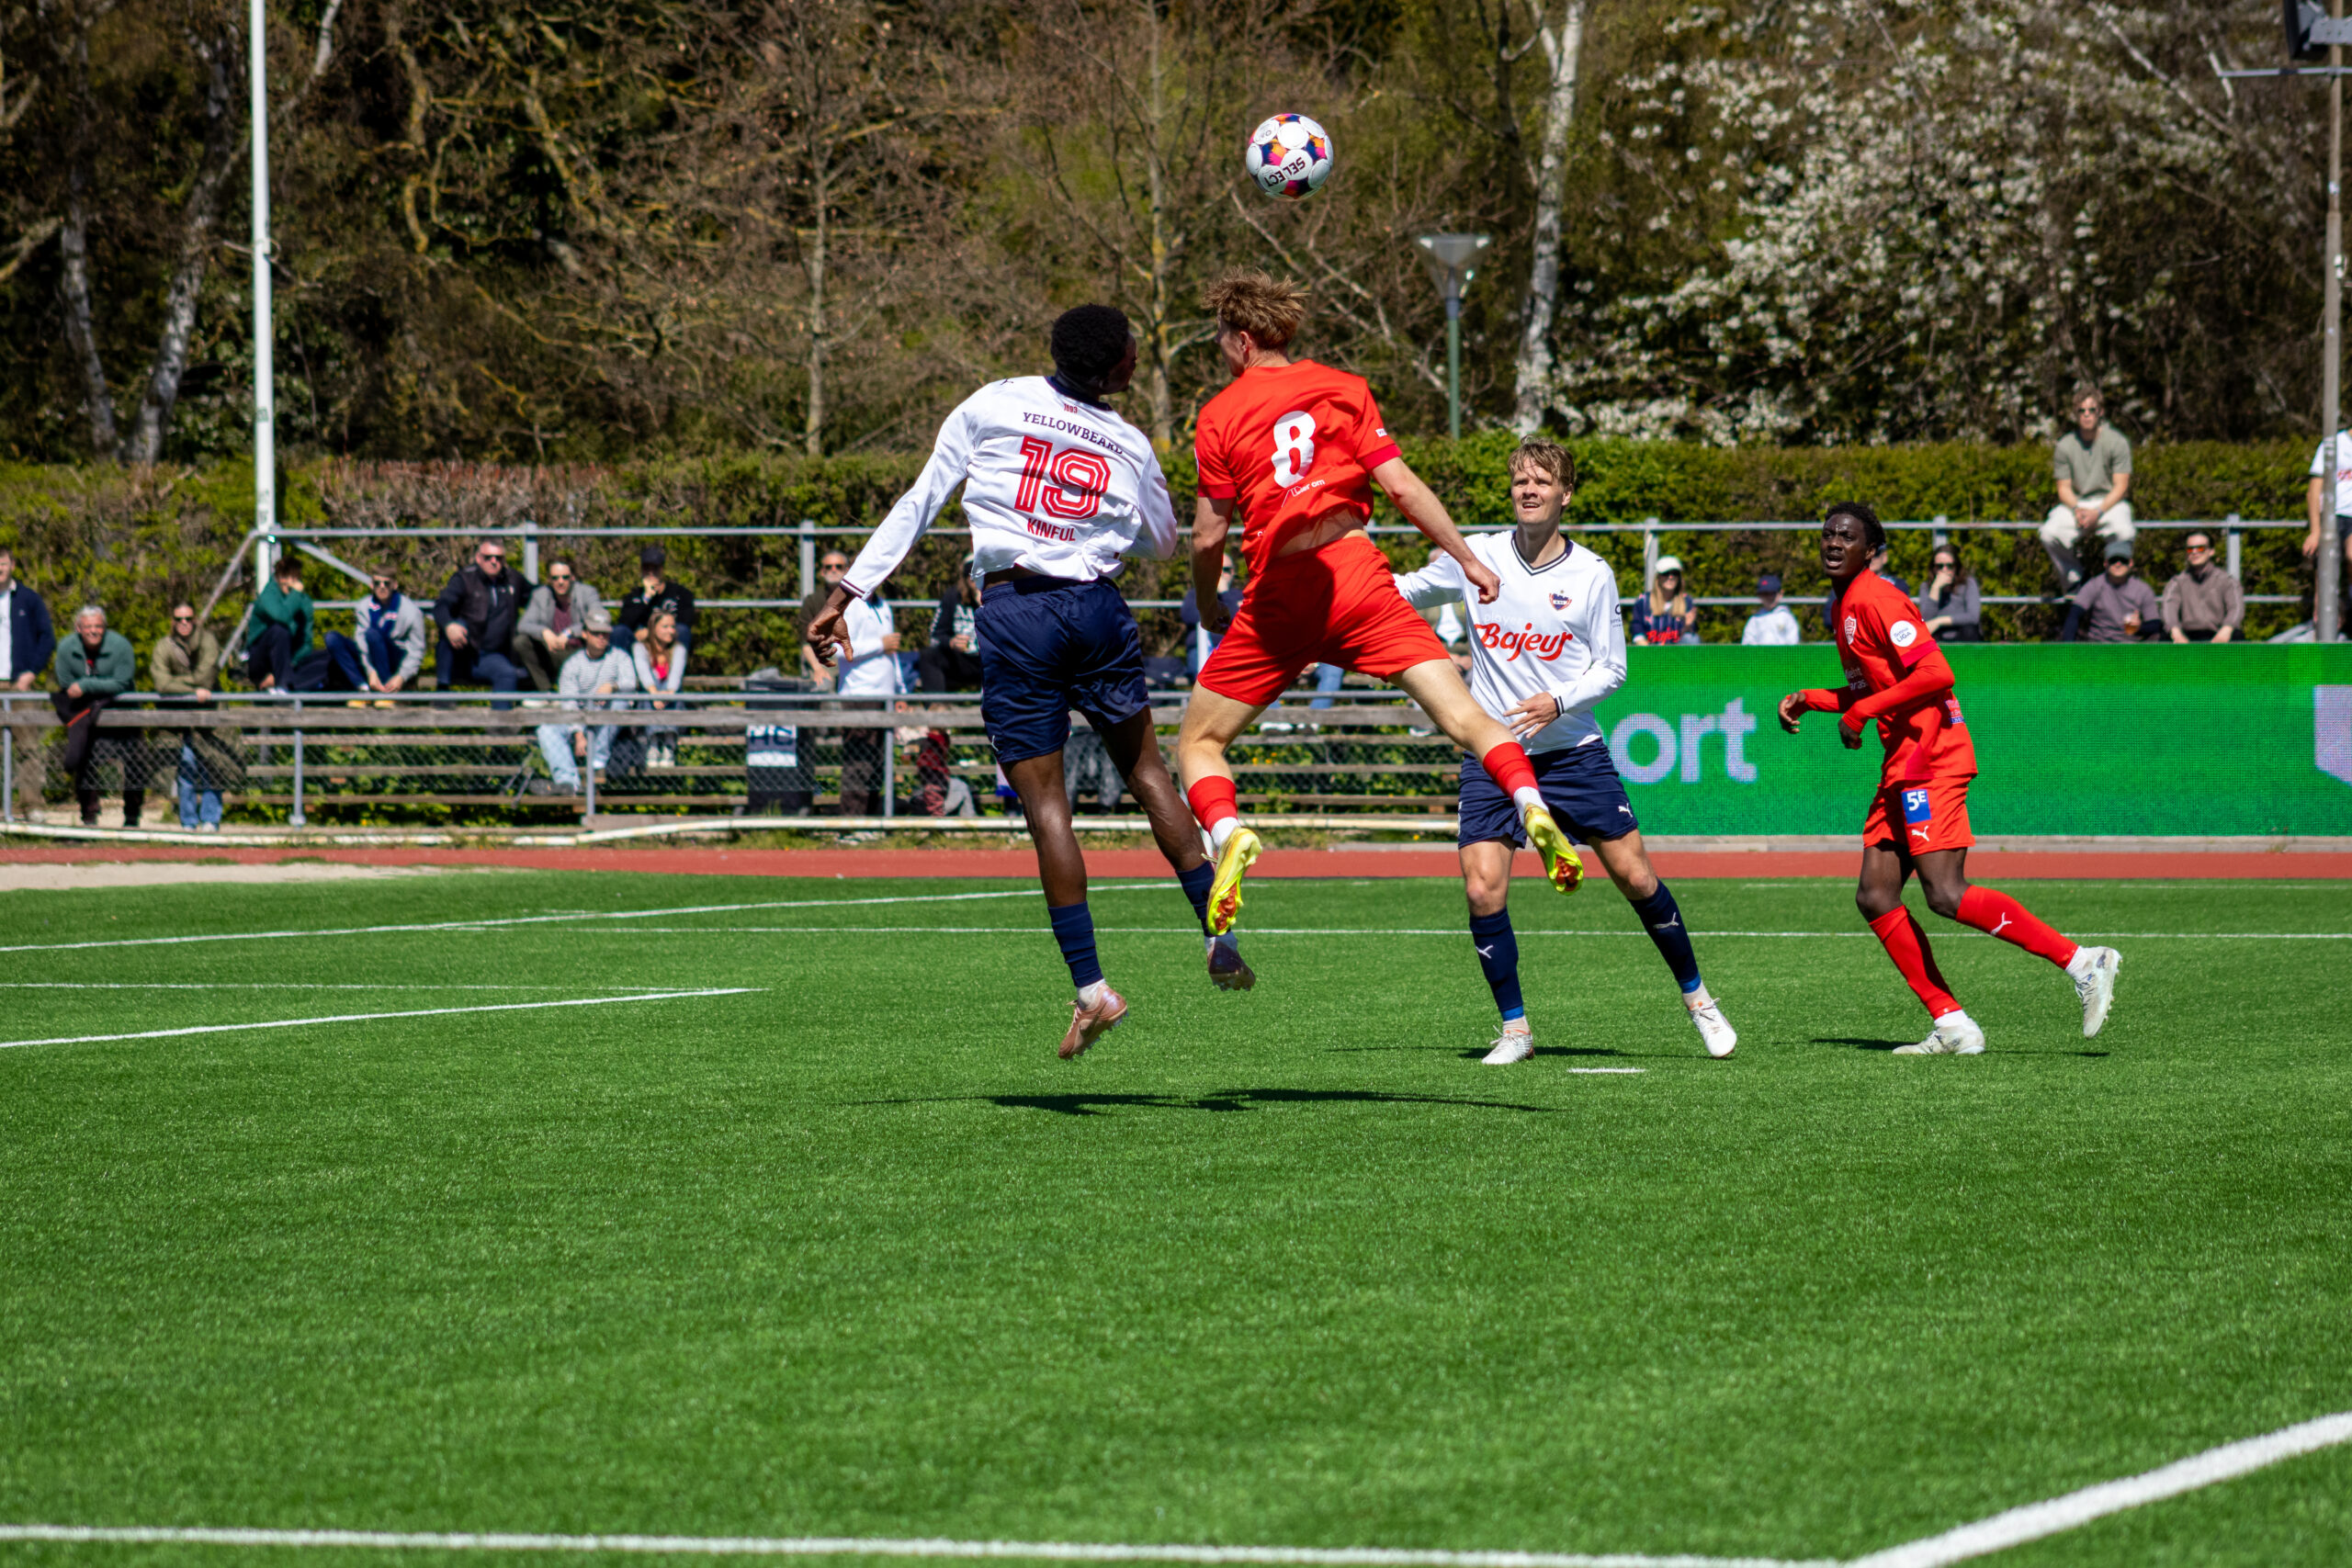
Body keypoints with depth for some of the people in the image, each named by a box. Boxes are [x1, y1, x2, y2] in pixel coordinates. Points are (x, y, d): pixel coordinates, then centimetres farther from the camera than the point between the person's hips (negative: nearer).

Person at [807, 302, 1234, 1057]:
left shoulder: (991, 407, 4)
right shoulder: (1129, 446, 8)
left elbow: (918, 503, 3)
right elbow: (1164, 542, 23)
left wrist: (848, 592, 6)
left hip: (1012, 613, -2)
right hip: (1095, 605, 2)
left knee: (1045, 804, 0)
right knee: (1146, 770, 19)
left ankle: (1091, 985, -4)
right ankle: (1218, 933, 17)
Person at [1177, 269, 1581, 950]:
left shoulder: (1220, 415, 4)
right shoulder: (1342, 388, 9)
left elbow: (1209, 536, 3)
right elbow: (1401, 486, 2)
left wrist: (1208, 607, 20)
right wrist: (1468, 559, 7)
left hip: (1277, 597, -1)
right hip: (1357, 573, 1)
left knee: (1198, 742, 12)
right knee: (1463, 715, -3)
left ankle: (1227, 834, -17)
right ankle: (1531, 806, -29)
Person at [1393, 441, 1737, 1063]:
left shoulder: (1591, 575, -3)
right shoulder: (1477, 556, -1)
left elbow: (1611, 668, 1)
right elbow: (1406, 591, 13)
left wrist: (1558, 702, -16)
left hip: (1573, 750, -1)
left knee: (1635, 877, 1)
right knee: (1483, 891, -12)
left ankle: (1697, 998, 22)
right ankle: (1515, 1029, 4)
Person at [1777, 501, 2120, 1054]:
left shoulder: (1873, 600, -11)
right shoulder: (1846, 606, 19)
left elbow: (1935, 674, -20)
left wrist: (1862, 712, -15)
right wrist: (1808, 699, 17)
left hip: (1931, 755, -10)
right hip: (1904, 764, 10)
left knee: (1946, 895, -18)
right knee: (1875, 898, 2)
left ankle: (2081, 961, -15)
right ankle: (1952, 1025, 1)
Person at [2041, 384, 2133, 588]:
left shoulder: (2116, 442, -5)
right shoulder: (2065, 446, 1)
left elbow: (2121, 487, -7)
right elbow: (2064, 488, 4)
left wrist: (2097, 512, -20)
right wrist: (2077, 509, -17)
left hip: (2109, 503, -2)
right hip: (2075, 503, 2)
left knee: (2123, 533, -35)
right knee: (2049, 534, -26)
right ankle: (2074, 582, -2)